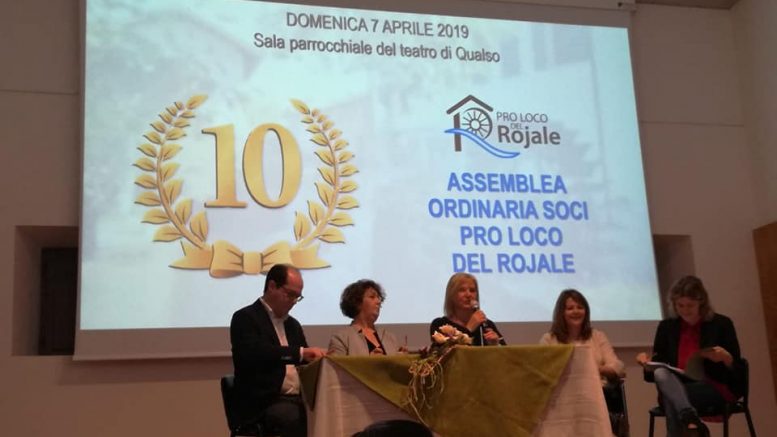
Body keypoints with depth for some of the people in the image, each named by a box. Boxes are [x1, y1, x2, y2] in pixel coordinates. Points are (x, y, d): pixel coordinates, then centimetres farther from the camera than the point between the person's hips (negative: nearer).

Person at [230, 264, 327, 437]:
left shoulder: (292, 324, 22)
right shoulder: (245, 318, -2)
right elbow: (254, 353, -21)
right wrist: (300, 352, -28)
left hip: (297, 399, 7)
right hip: (264, 403, -7)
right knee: (295, 417, -37)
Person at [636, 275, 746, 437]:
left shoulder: (721, 324, 4)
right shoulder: (666, 327, 11)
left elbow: (739, 370, 1)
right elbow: (657, 371, 11)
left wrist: (726, 358, -21)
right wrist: (648, 364, -12)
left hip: (715, 389, -2)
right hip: (676, 388, 3)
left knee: (672, 399, -34)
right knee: (661, 373, -35)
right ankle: (692, 423, -53)